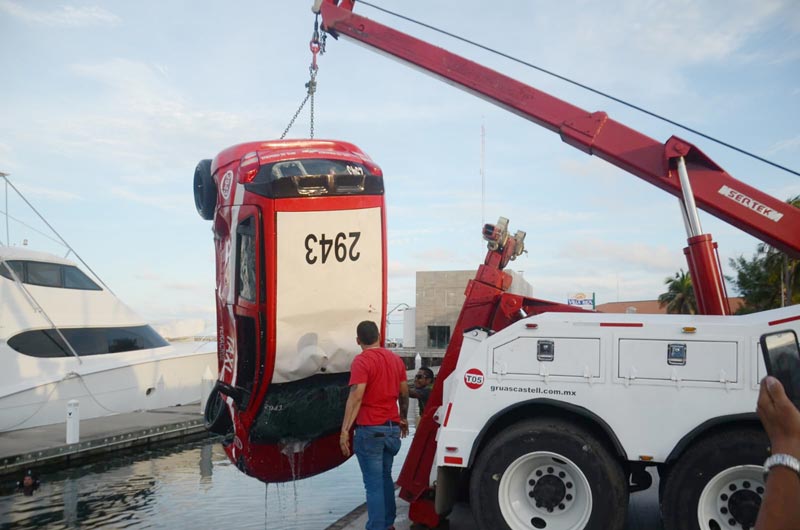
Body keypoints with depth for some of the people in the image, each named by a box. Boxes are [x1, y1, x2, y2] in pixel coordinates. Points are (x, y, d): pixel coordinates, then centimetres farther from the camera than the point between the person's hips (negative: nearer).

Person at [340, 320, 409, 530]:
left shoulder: (361, 361, -12)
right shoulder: (396, 359, 9)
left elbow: (356, 397, -20)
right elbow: (404, 393, 16)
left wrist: (345, 430, -19)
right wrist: (403, 419, 30)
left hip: (370, 430, -7)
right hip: (392, 428, 7)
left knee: (373, 484, -3)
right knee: (385, 477, 20)